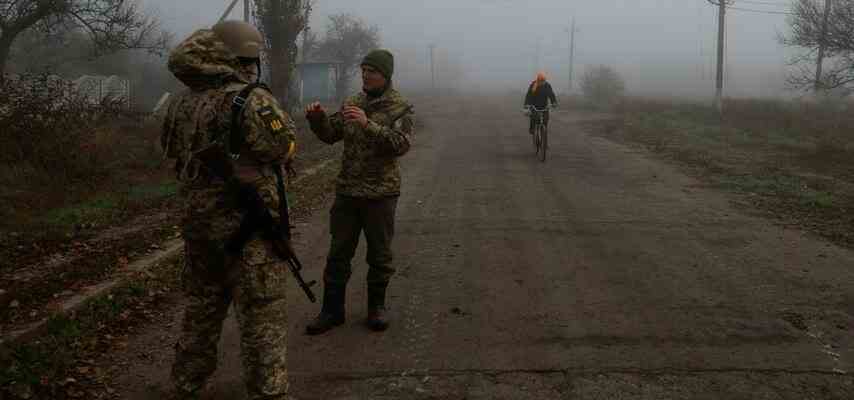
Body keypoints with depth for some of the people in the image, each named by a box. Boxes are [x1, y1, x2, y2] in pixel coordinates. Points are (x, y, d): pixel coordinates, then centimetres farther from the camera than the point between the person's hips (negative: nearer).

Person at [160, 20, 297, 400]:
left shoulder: (181, 103, 5)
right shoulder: (253, 100, -17)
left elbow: (172, 150, 16)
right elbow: (284, 150, -11)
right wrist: (278, 116, 7)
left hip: (197, 220, 7)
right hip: (247, 226, -7)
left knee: (201, 306, 21)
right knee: (261, 315, 3)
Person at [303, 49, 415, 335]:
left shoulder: (401, 108, -5)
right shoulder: (352, 103, 9)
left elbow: (401, 144, -20)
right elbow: (330, 134, 11)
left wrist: (368, 124, -30)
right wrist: (317, 118, -10)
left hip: (381, 193, -4)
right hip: (346, 190, 4)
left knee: (379, 254, 9)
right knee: (338, 253, 8)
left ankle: (377, 306, 26)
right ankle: (332, 309, 19)